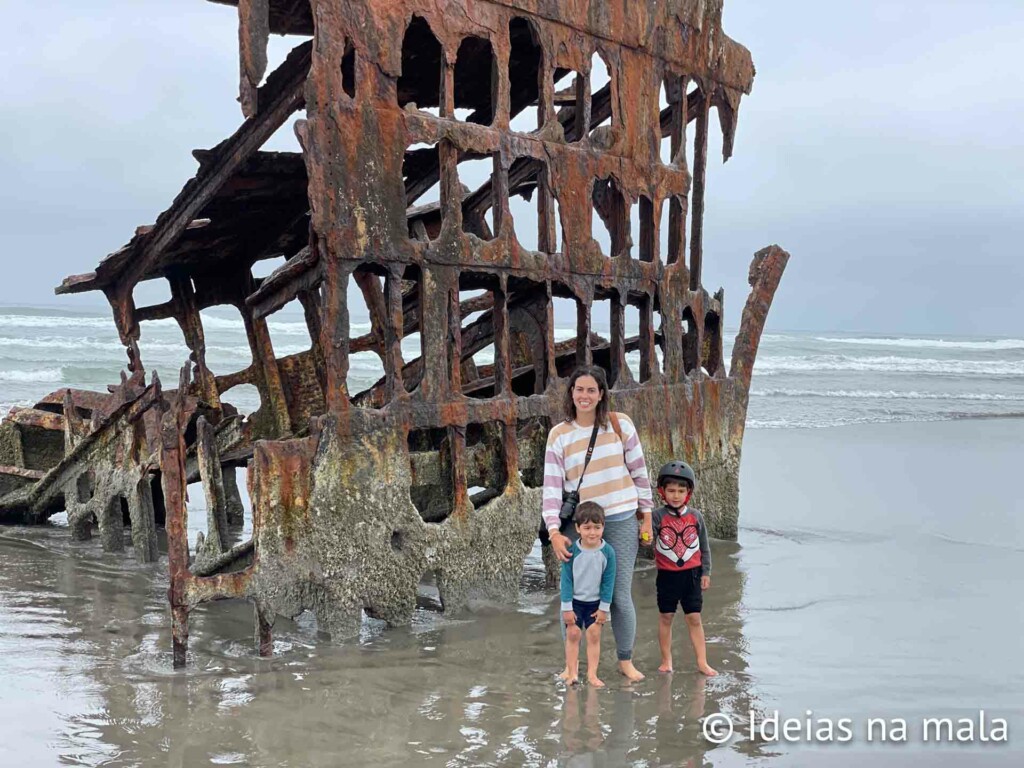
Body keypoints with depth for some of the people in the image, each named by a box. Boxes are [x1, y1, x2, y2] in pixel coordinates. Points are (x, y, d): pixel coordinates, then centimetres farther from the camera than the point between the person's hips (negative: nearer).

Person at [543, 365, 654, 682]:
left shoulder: (620, 424, 0)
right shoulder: (559, 434, 0)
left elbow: (639, 472, 6)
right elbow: (552, 485, -4)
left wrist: (646, 517, 7)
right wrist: (554, 531, -12)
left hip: (621, 522, 0)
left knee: (621, 595, 2)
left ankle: (626, 660, 20)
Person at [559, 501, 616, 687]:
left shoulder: (608, 552, -14)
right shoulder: (572, 551, -16)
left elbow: (608, 582, -6)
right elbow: (566, 580, -10)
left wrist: (604, 607, -4)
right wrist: (566, 607, -9)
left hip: (595, 602, 1)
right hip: (575, 601, -1)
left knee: (594, 635, 0)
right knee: (573, 634, 0)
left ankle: (592, 674, 7)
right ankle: (572, 673, 8)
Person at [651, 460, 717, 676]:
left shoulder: (695, 517, 1)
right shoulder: (658, 516, -7)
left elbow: (704, 547, 8)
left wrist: (705, 572, 6)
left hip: (691, 574, 1)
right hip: (667, 575, -1)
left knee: (694, 618, 4)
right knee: (665, 617, 8)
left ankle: (702, 662, 10)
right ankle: (666, 660, 20)